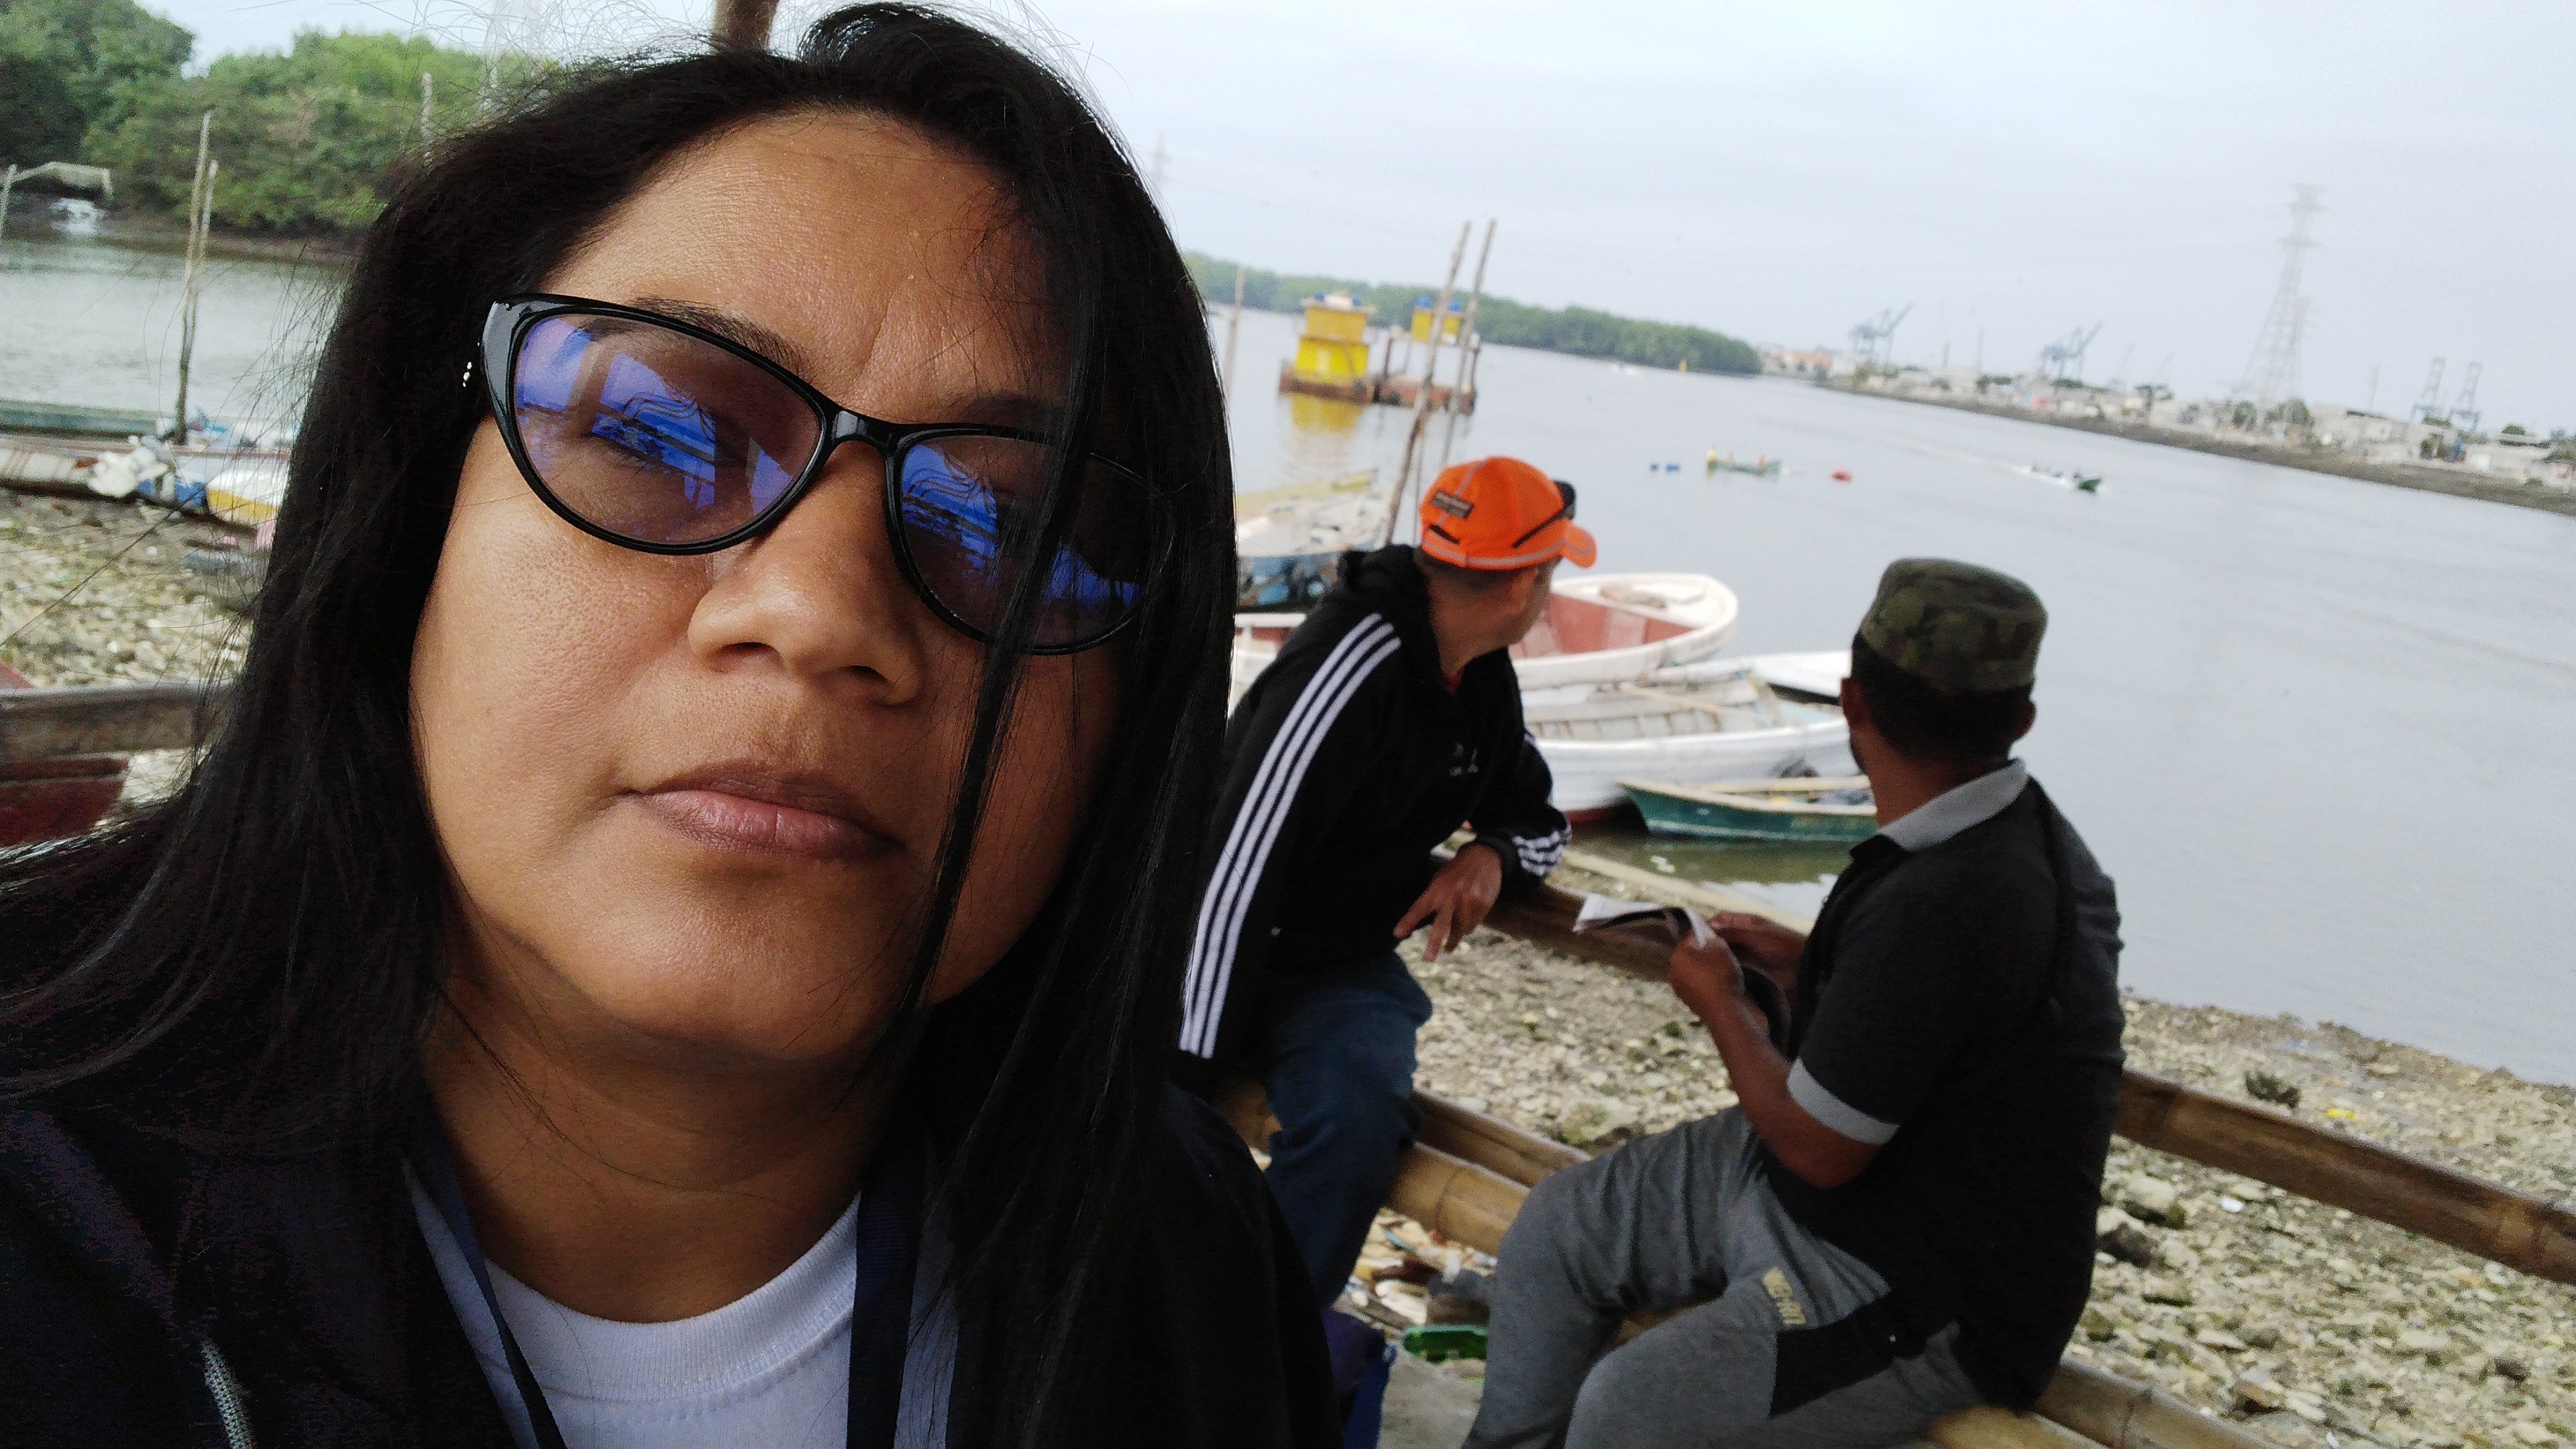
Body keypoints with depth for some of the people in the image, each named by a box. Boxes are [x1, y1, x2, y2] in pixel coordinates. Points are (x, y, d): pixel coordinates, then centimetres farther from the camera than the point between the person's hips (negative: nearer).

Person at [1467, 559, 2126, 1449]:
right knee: (1557, 1228, 9)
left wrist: (1718, 1002, -8)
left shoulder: (1937, 905, -32)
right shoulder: (2016, 831, -2)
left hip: (1933, 1300, -10)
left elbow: (1817, 1147, -24)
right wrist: (1798, 961, 11)